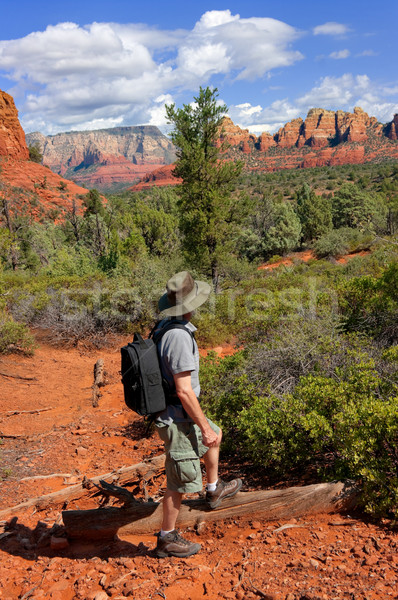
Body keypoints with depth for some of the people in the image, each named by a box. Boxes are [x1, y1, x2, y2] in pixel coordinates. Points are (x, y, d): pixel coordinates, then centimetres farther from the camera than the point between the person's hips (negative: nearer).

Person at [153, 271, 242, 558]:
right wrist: (204, 427, -19)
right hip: (179, 419, -10)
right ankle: (167, 539, 24)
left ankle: (215, 489, 49)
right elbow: (184, 390, -29)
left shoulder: (164, 327, 2)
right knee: (181, 482, 6)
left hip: (173, 413, 10)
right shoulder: (179, 337, -29)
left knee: (216, 435, 30)